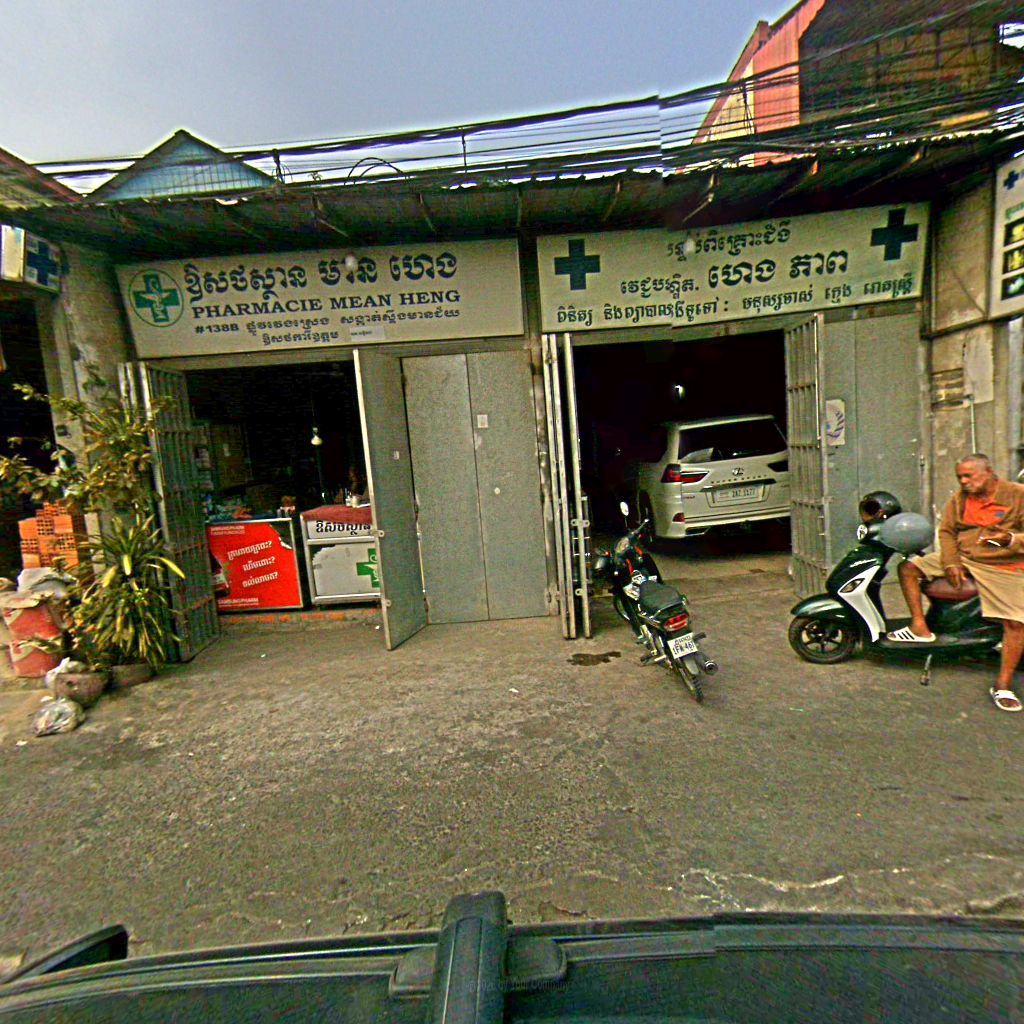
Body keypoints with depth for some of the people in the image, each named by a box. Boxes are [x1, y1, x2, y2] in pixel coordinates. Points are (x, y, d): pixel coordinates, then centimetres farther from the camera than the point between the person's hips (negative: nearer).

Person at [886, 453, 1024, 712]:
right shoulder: (959, 499, 6)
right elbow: (946, 532, 4)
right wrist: (950, 563, -10)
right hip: (962, 558, 5)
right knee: (908, 567, -4)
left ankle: (1003, 685, -5)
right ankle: (920, 628, -2)